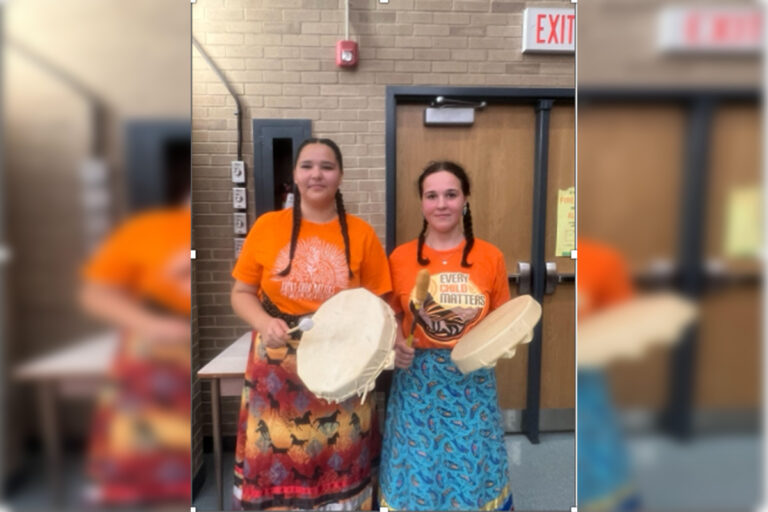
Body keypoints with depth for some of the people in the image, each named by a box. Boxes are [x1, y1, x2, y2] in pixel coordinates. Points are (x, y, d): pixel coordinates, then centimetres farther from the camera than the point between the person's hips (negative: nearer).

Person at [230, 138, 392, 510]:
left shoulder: (361, 233, -1)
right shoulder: (267, 226, -1)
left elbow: (377, 302, 2)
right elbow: (241, 293, 3)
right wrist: (265, 323, -15)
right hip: (276, 373, 0)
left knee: (338, 467, 14)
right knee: (275, 461, 12)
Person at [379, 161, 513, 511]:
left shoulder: (490, 257, -3)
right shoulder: (401, 258, -4)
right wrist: (397, 346, -12)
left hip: (473, 381, 1)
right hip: (417, 380, 0)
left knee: (471, 467, 15)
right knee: (418, 468, 13)